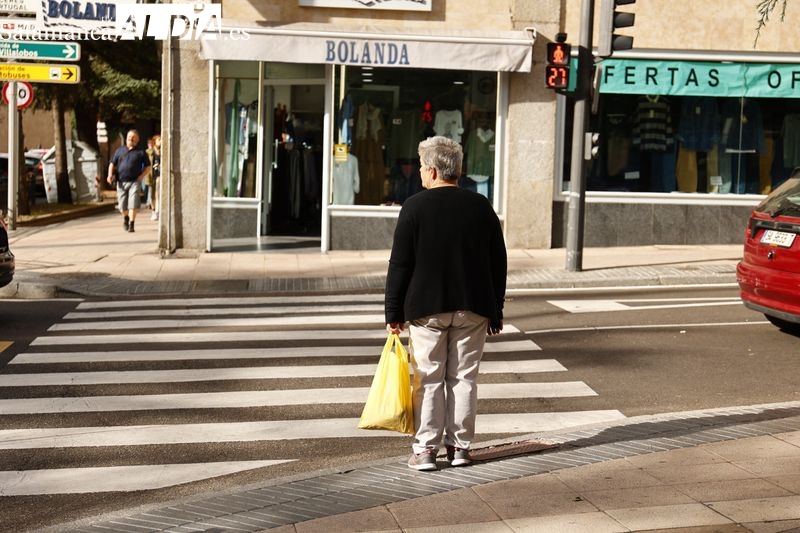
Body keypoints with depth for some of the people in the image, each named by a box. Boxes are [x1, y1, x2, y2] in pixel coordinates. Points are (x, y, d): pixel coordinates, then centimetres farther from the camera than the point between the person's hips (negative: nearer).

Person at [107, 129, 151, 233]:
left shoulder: (141, 152, 6)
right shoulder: (119, 150, 13)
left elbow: (148, 167, 7)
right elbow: (112, 163, 14)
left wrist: (141, 176, -8)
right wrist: (110, 174, -3)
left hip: (134, 182, -3)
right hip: (121, 182, 3)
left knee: (133, 205, -13)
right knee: (122, 206, 9)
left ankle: (131, 225, -11)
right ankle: (126, 218, 37)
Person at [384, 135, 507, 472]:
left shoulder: (415, 207, -7)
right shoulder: (481, 207, 4)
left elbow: (400, 264, -7)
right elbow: (499, 263, 8)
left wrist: (394, 312, 0)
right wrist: (495, 311, 15)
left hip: (426, 307, -3)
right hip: (473, 308, 3)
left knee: (428, 379, 3)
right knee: (464, 377, 10)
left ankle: (425, 449, 3)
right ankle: (460, 446, 14)